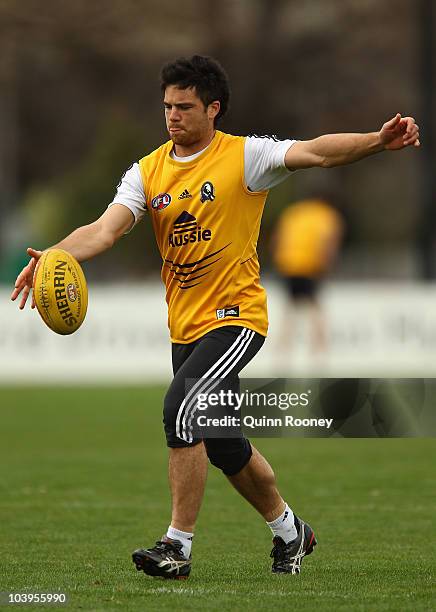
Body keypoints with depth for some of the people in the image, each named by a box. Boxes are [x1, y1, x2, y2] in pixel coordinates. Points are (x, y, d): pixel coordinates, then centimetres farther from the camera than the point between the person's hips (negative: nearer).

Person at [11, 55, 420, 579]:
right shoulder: (148, 172, 5)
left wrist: (377, 141, -37)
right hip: (185, 325, 6)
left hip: (236, 315, -6)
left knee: (181, 409, -24)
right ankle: (289, 531, 36)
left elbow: (316, 152, -20)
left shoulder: (245, 156, -8)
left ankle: (178, 545, -17)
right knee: (225, 447, 14)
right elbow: (106, 228, -7)